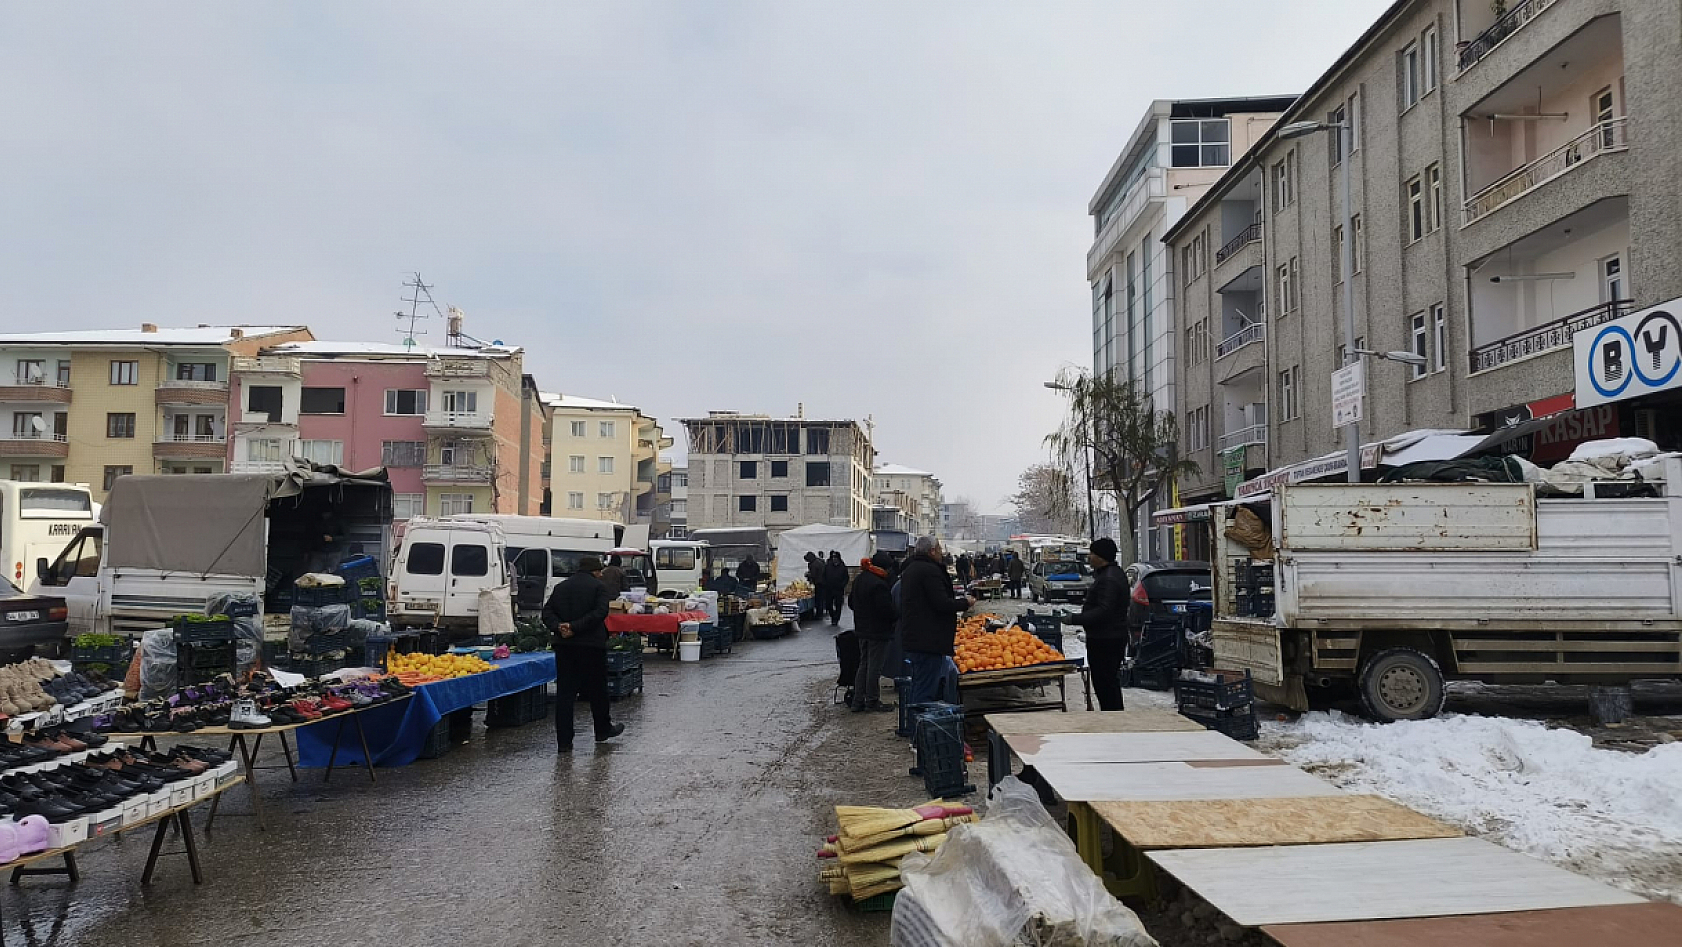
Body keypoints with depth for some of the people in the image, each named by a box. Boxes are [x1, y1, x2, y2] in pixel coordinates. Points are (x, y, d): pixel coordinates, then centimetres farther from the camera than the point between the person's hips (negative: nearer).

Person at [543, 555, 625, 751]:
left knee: (564, 692, 4)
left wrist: (558, 627, -10)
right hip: (591, 645, -4)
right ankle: (603, 730, 28)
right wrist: (574, 627, -17)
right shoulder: (598, 587, -4)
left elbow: (547, 612, 5)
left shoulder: (561, 587, 13)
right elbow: (599, 613, -18)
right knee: (597, 689, 12)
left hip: (564, 646, 4)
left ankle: (563, 741, 2)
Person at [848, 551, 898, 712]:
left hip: (862, 630, 9)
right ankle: (872, 701, 10)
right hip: (877, 631, -9)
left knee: (863, 664, 16)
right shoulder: (878, 584, -23)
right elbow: (886, 609, -24)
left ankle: (858, 701, 18)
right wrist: (897, 615, -6)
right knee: (875, 667, 1)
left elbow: (851, 602, 17)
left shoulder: (859, 580, 7)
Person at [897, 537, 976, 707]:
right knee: (925, 692, -7)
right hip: (928, 641, -10)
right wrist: (965, 602, -4)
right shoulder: (930, 570, -16)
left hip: (911, 637, 11)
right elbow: (942, 604, -20)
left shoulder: (910, 569, 18)